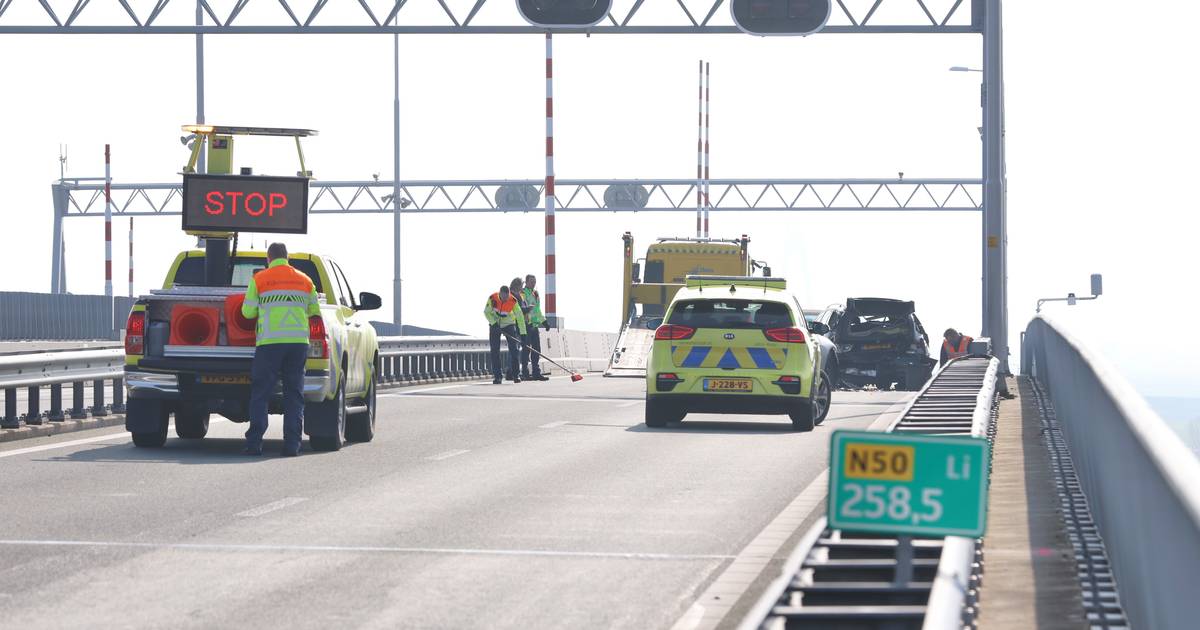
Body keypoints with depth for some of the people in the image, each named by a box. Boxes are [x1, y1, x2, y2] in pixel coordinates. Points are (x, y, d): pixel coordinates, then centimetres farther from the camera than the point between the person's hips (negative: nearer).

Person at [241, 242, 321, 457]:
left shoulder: (259, 280, 2)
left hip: (269, 342, -2)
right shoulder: (304, 281, 12)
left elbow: (248, 312, 3)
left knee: (260, 394, 2)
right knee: (294, 395, 6)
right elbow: (315, 312, 19)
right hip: (298, 341, 2)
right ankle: (292, 445, -1)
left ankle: (254, 443, -5)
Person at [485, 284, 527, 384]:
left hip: (508, 324, 0)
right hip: (495, 325, 0)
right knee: (495, 350, -4)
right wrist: (494, 323, -20)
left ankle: (515, 374, -3)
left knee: (514, 349, -9)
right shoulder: (492, 298, -21)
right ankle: (497, 376, 0)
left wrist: (523, 334, -24)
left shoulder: (513, 301, -23)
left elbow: (520, 317, -21)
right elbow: (486, 312, -8)